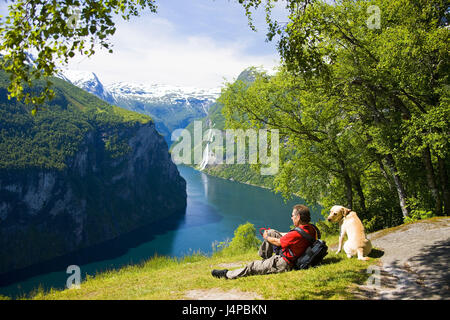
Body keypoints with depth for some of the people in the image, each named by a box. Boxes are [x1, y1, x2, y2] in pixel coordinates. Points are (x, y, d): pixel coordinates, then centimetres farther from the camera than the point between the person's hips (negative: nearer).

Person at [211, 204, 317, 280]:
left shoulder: (297, 234, -31)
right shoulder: (311, 228, -4)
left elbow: (277, 242, -18)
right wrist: (270, 234, 14)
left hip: (283, 264, -9)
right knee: (271, 232, 12)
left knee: (252, 266, 3)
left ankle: (227, 275, 20)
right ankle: (264, 257, 30)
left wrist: (266, 237, 3)